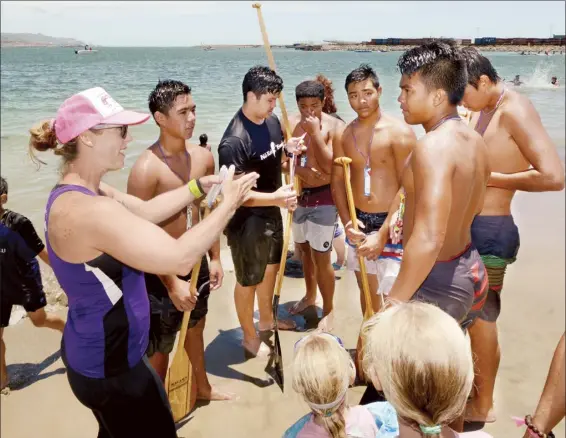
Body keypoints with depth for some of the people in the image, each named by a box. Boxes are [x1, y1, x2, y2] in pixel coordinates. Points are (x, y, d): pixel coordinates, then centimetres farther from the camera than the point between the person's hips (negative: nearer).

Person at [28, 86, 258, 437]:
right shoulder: (88, 209, -31)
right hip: (110, 368, -10)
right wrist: (229, 204, -22)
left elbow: (147, 210, 8)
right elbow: (180, 259, -33)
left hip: (96, 352, 10)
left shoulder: (80, 194, 2)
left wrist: (204, 184, 0)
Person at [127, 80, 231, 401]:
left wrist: (215, 259, 9)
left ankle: (203, 387, 52)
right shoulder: (146, 168, -24)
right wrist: (171, 282, -21)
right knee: (160, 348, 11)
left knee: (196, 328, 27)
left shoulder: (203, 157, -3)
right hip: (162, 274, -7)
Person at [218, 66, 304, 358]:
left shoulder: (272, 121, -1)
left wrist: (288, 150, -8)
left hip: (272, 214, 9)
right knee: (248, 280, 11)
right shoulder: (234, 141, -27)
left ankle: (266, 319, 49)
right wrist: (275, 198, -37)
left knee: (271, 268, 25)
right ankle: (250, 336, 33)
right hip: (246, 222, -8)